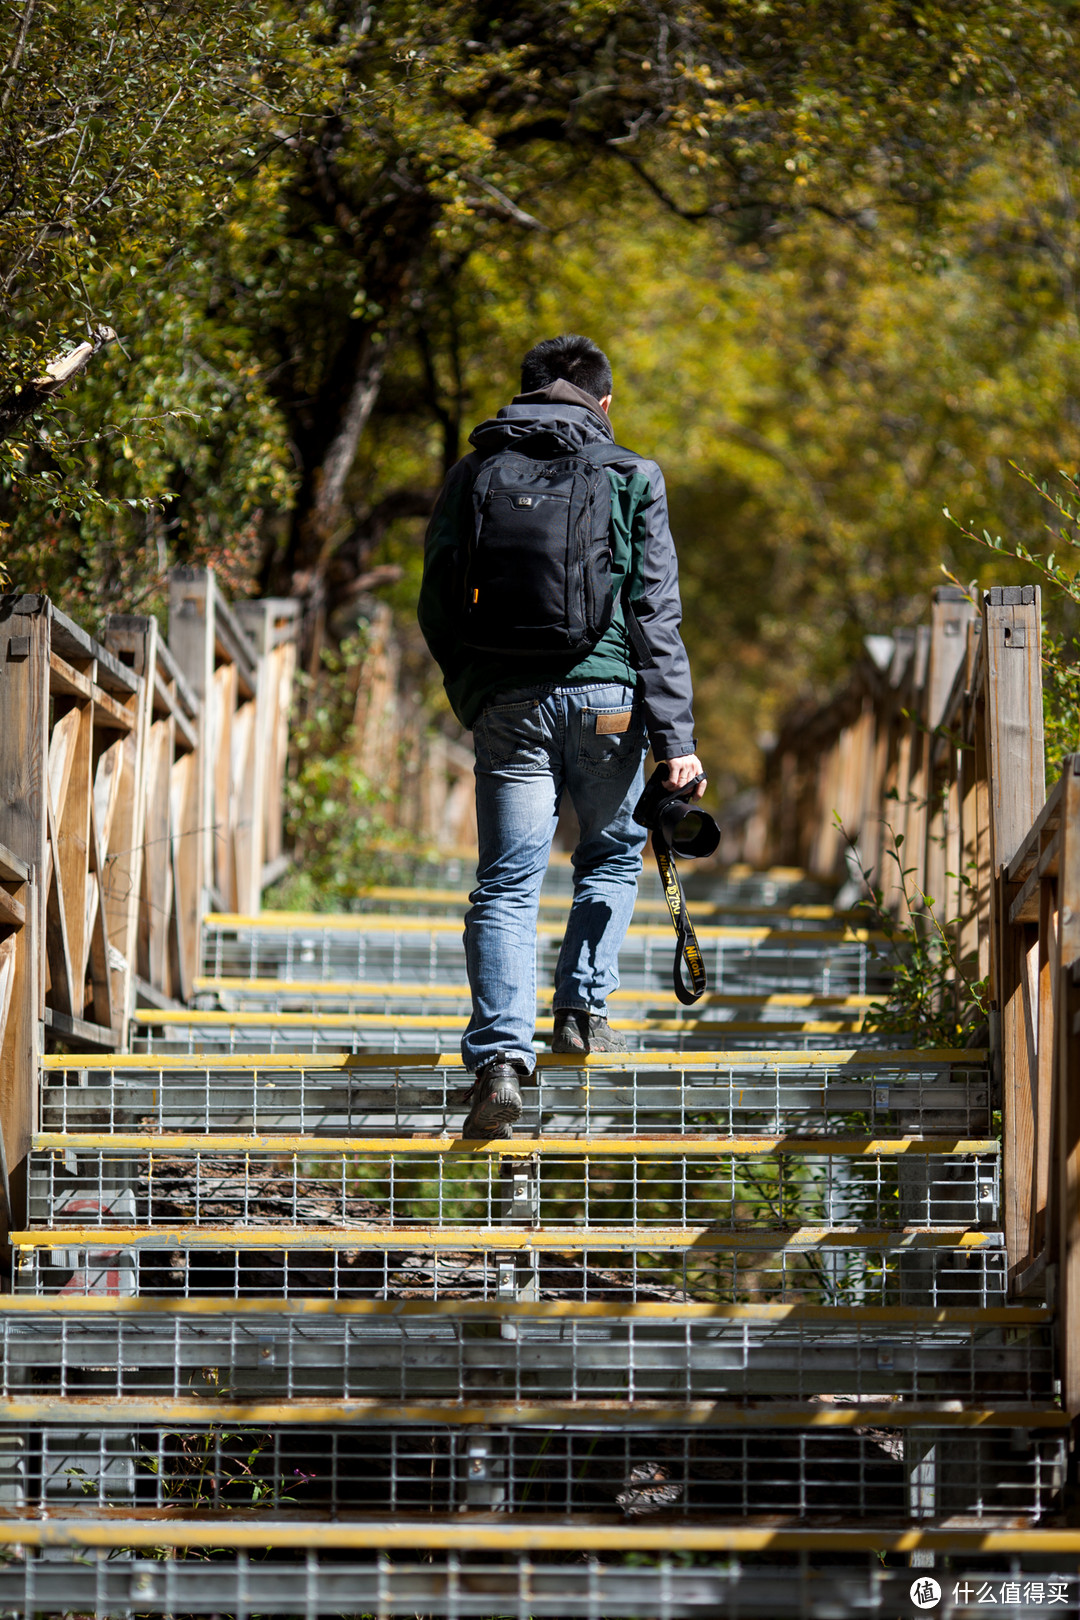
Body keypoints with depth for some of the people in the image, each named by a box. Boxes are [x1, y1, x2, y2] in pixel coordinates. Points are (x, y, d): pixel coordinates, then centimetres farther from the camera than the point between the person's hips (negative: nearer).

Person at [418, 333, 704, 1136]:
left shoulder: (473, 476, 10)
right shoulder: (630, 477, 4)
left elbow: (438, 609, 10)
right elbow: (655, 613, 0)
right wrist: (677, 738, -2)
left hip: (505, 700, 1)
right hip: (607, 691, -1)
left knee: (507, 881, -1)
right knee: (613, 853, 22)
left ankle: (501, 1053, -15)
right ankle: (583, 1010, 15)